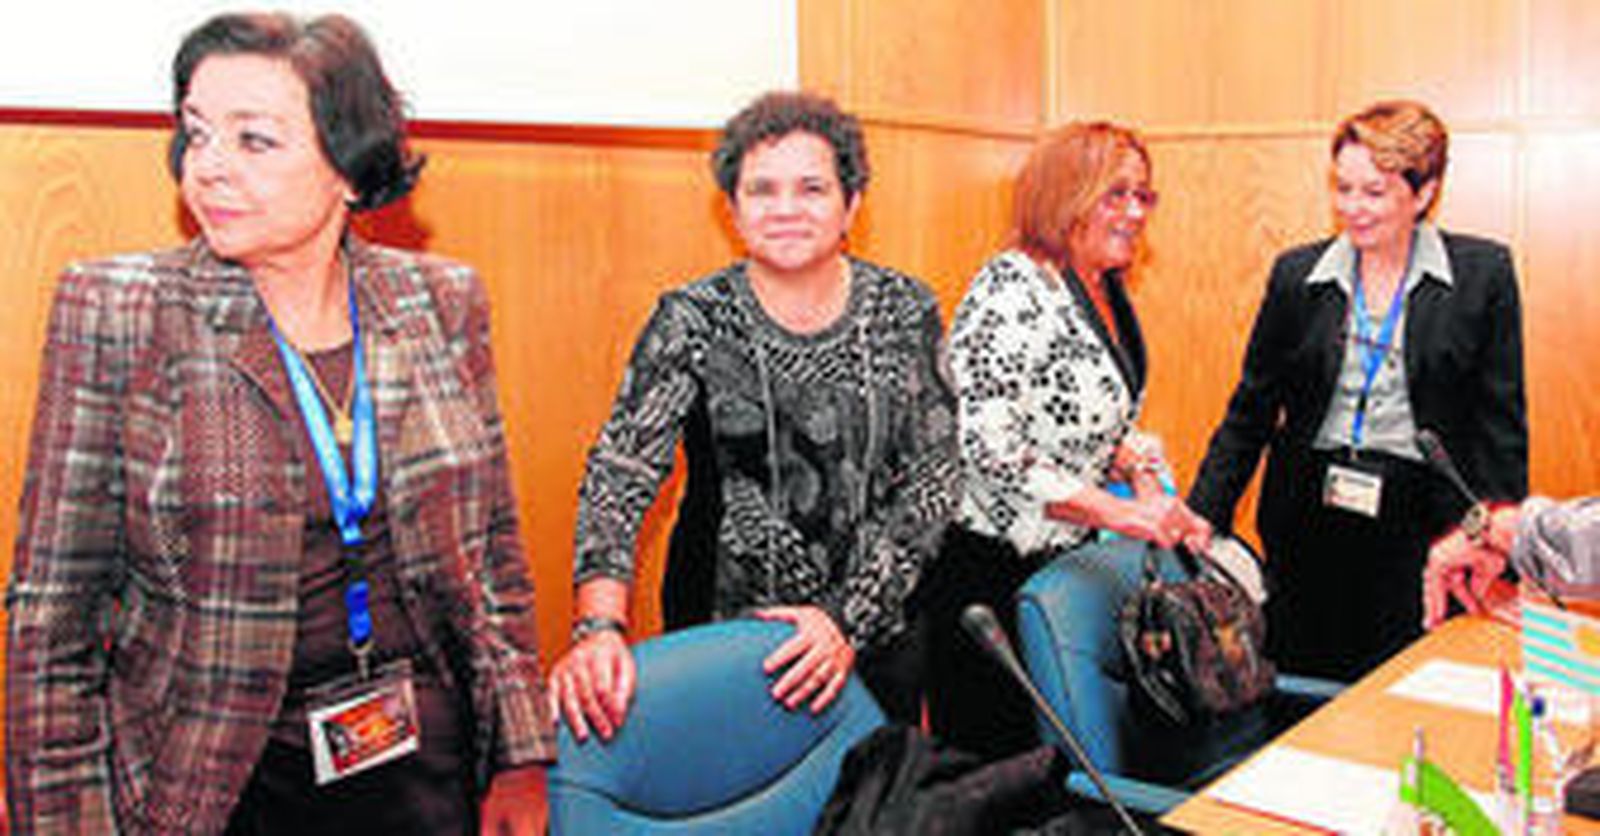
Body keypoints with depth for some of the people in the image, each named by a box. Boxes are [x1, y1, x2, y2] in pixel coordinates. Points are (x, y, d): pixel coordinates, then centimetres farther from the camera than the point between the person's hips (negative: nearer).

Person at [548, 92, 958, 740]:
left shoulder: (904, 311, -2)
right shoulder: (693, 323, -6)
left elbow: (932, 483, -6)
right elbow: (619, 473, -16)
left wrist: (851, 618, -18)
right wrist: (599, 626, -32)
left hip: (874, 634, 2)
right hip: (720, 636, -1)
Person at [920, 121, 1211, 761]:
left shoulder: (1106, 291, 9)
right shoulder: (1014, 290, -19)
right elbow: (989, 452, -25)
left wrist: (1152, 494, 3)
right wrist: (1119, 513, -25)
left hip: (1067, 557, 9)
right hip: (990, 567, -8)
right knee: (989, 762, 3)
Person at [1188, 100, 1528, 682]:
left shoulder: (1482, 274, -1)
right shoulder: (1296, 274, 4)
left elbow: (1500, 423, 0)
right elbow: (1251, 410, 7)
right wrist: (1202, 518, 0)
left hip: (1422, 523, -2)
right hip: (1309, 516, 2)